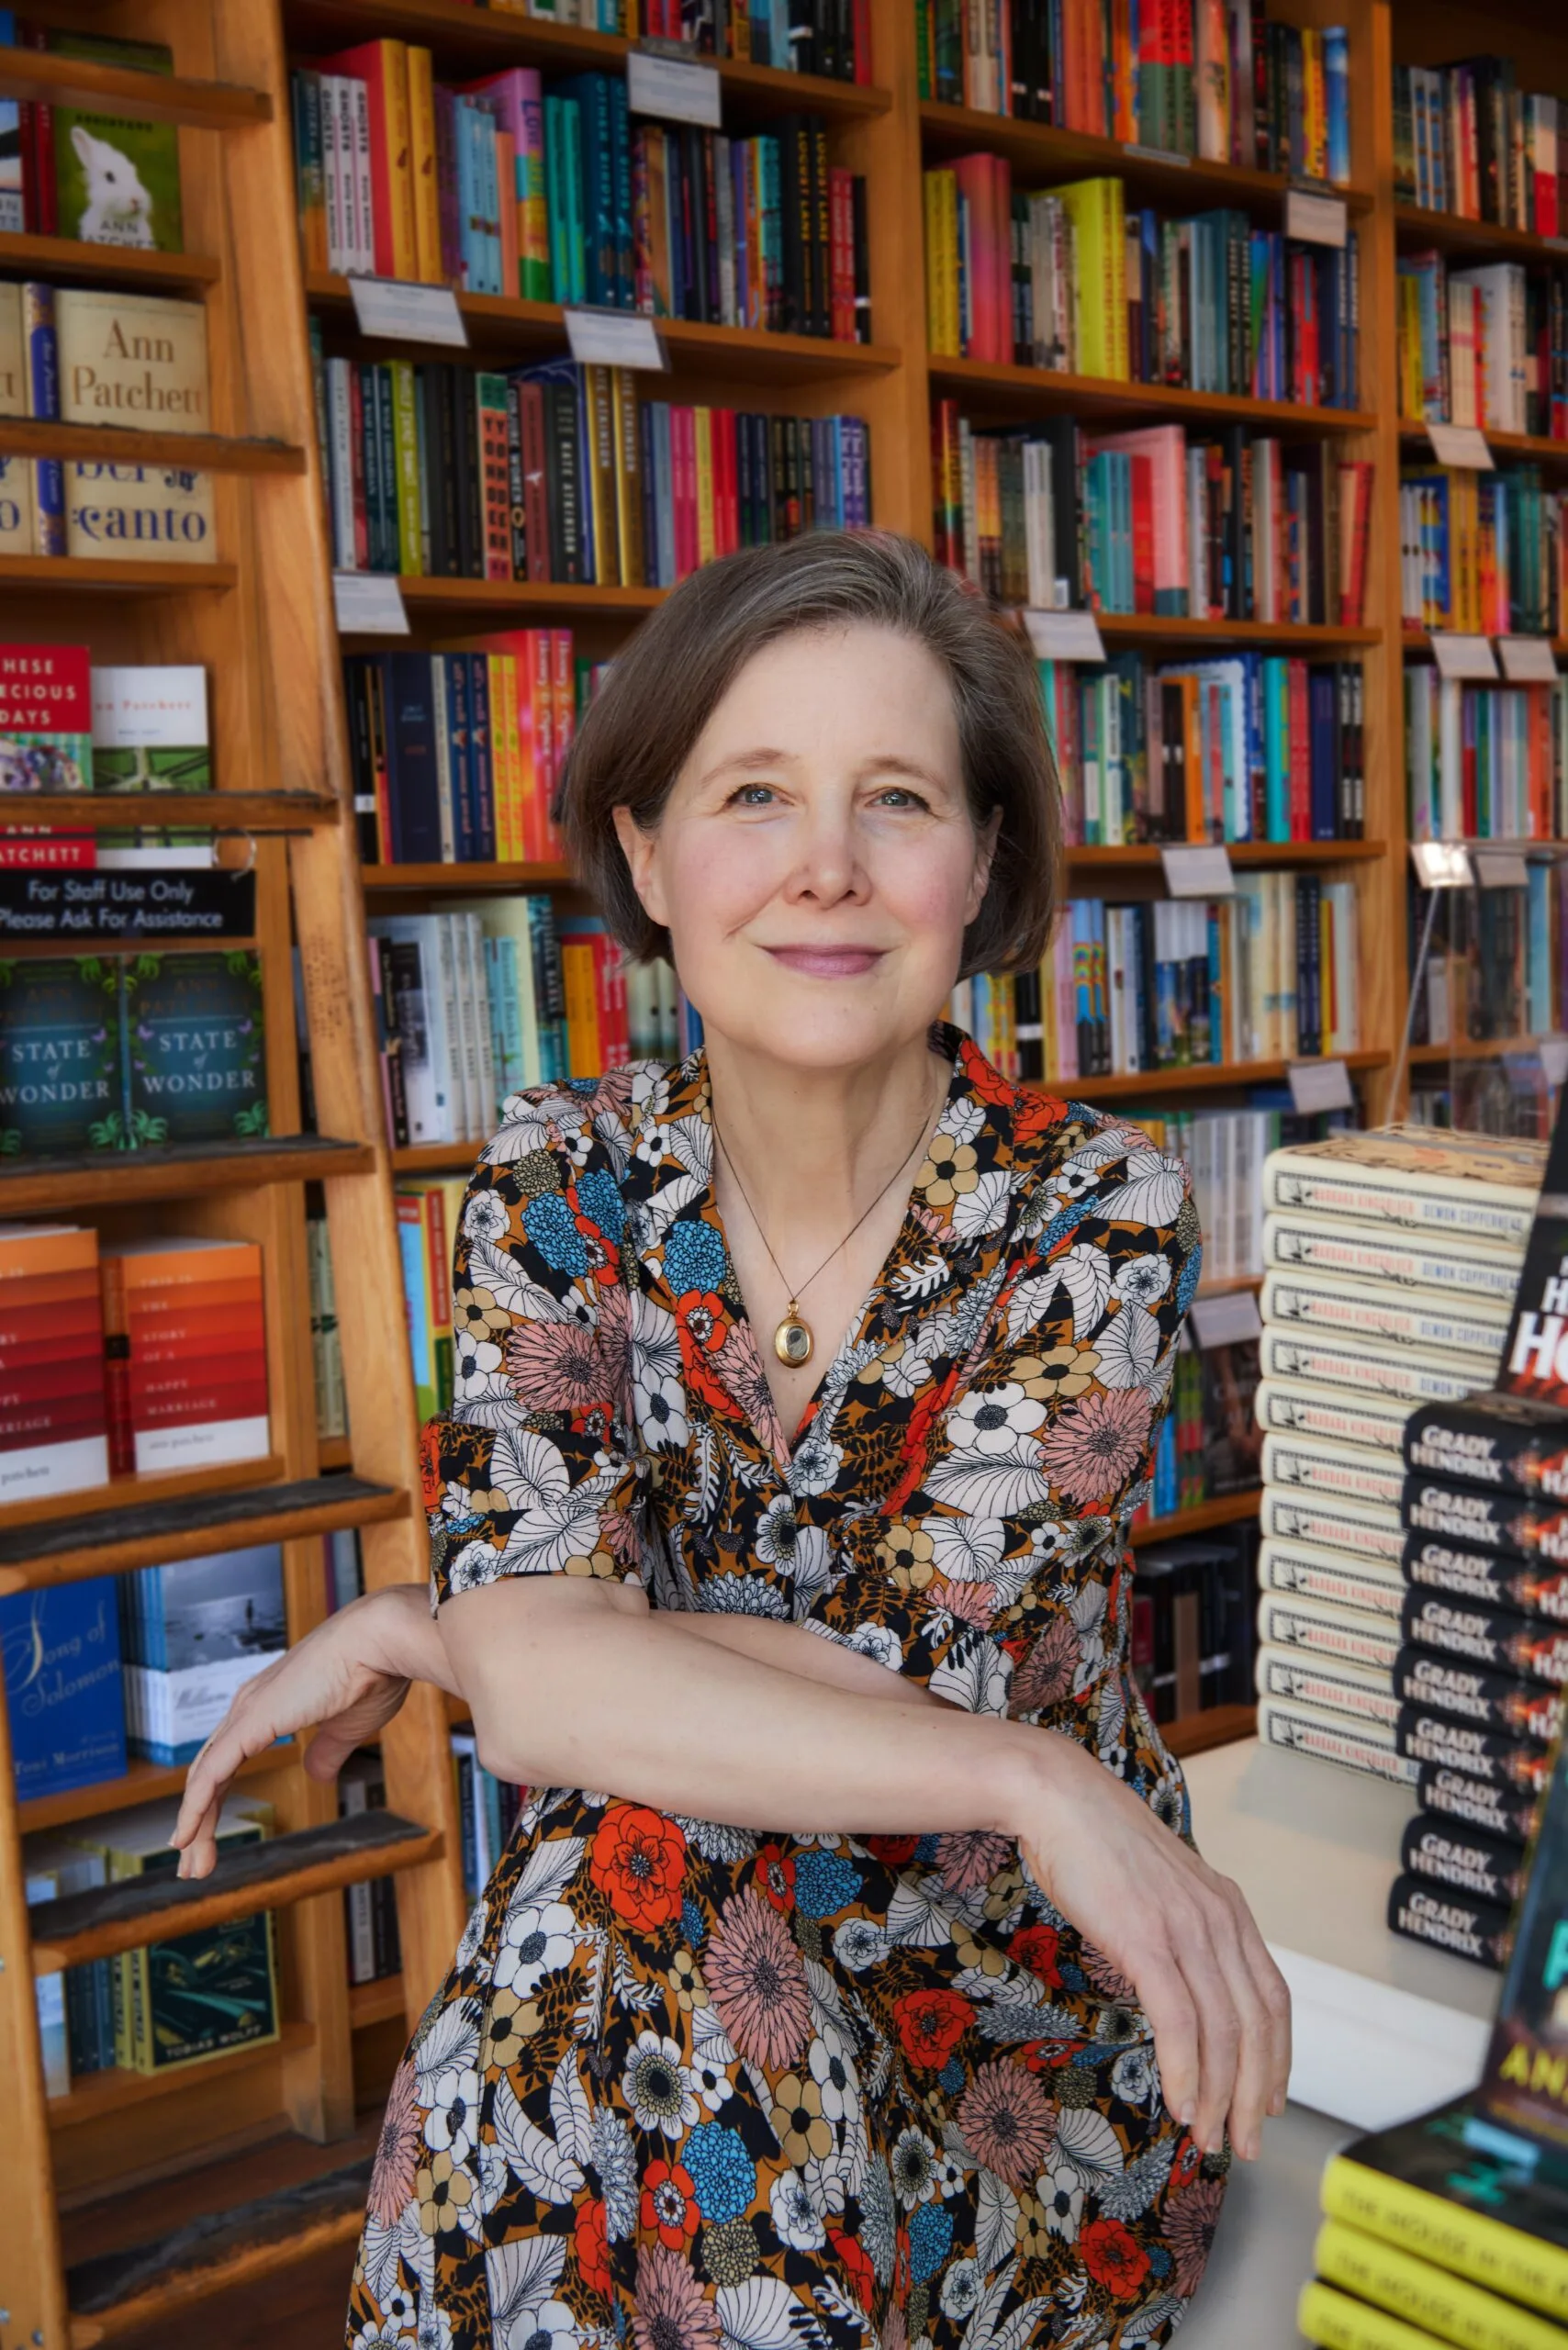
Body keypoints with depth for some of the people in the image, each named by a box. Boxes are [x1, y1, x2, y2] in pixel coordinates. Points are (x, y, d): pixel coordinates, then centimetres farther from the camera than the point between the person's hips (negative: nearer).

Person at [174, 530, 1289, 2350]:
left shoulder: (1096, 1212, -14)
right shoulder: (559, 1185, -8)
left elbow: (900, 1674, -22)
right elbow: (538, 1683, -20)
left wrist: (412, 1634, -16)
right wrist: (1032, 1781, -30)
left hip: (1023, 2044, -1)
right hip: (635, 1982, 2)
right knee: (604, 1887, -28)